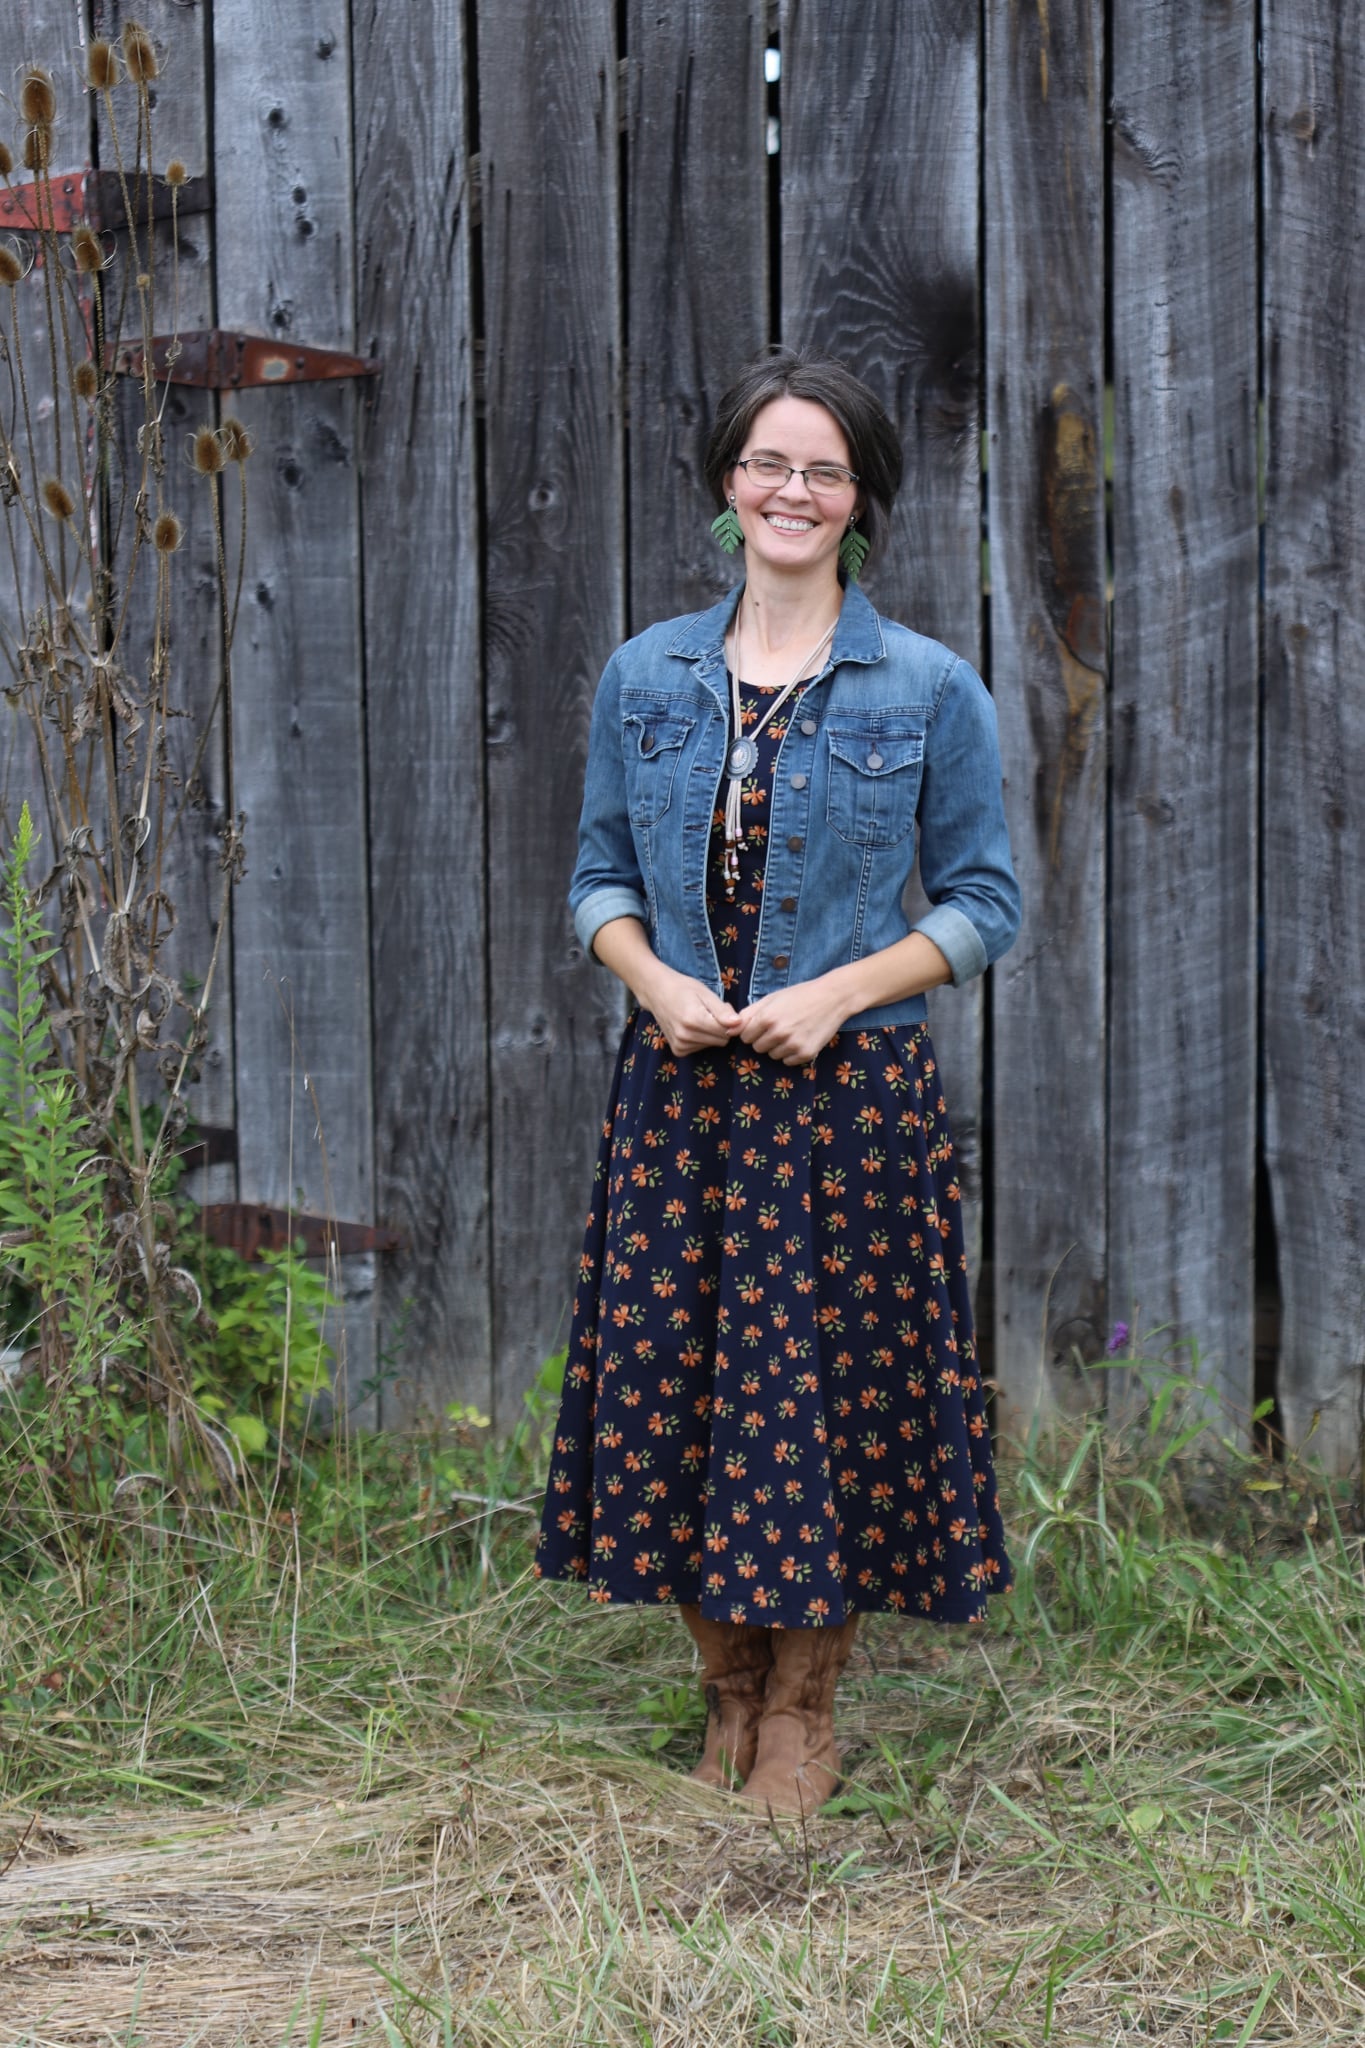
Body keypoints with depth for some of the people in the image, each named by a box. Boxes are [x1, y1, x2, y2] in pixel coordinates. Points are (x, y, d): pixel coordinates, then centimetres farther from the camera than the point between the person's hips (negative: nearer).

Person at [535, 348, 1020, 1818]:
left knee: (824, 1372, 2)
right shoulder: (645, 678, 7)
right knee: (670, 1370, 5)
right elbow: (601, 876, 13)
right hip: (677, 1085, 3)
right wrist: (656, 981, -8)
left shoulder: (931, 691, -1)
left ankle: (805, 1714, 20)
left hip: (848, 1091, -3)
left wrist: (839, 992, -13)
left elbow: (982, 904, 1)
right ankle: (727, 1698, 24)